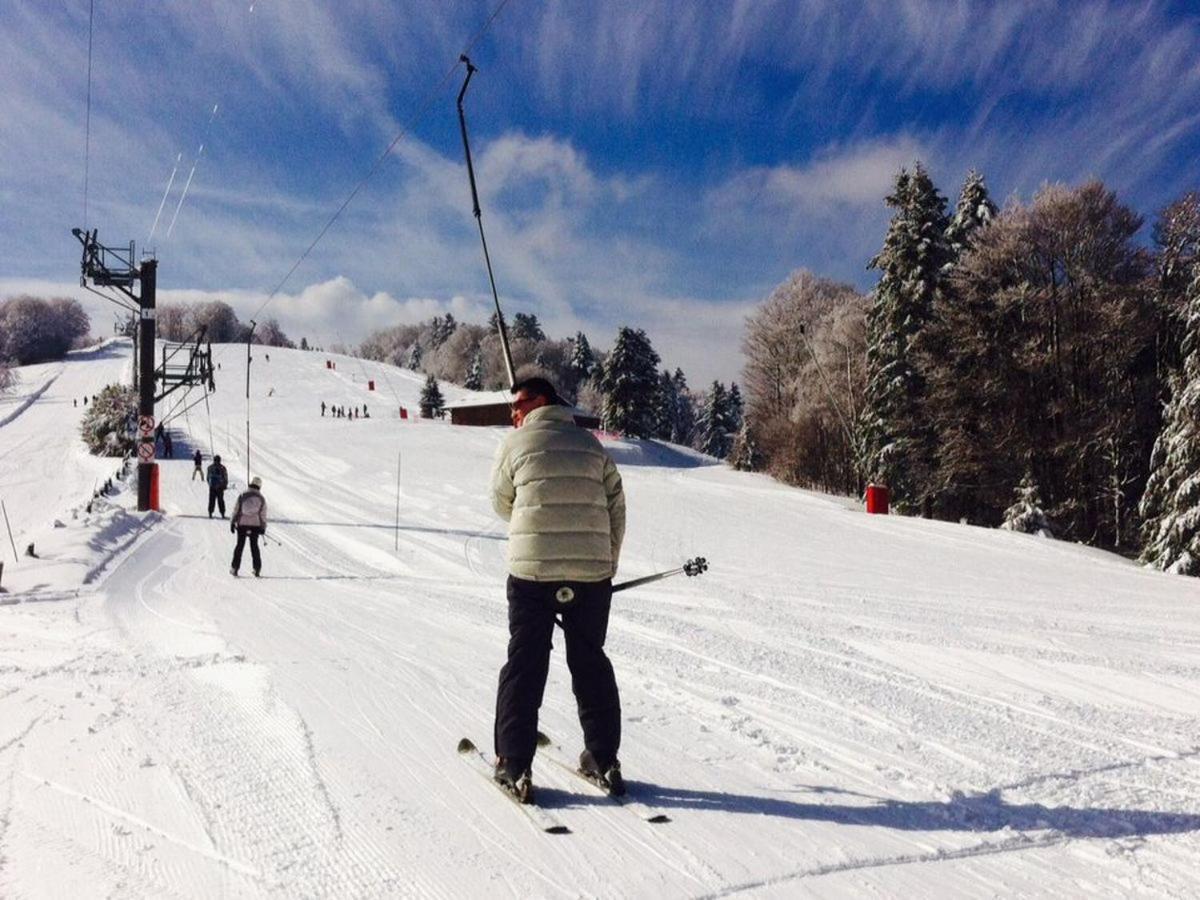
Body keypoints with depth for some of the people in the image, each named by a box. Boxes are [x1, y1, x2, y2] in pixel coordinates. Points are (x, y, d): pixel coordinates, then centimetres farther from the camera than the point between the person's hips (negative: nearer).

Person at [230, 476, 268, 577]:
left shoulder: (242, 495, -2)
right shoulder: (261, 498, -1)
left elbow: (236, 510, 0)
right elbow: (263, 514, 1)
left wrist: (232, 523, 7)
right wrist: (263, 527, 8)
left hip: (242, 524, 0)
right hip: (255, 524, 0)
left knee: (240, 545, 9)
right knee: (254, 546, 9)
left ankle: (235, 568, 9)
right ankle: (257, 568, 5)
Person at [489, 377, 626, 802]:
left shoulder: (515, 444, 0)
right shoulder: (592, 444, 10)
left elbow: (502, 504, 11)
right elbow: (616, 508, 8)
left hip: (531, 571, -3)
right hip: (592, 572, 3)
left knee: (524, 666, 6)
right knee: (591, 663, 15)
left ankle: (513, 766, 8)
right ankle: (604, 760, 20)